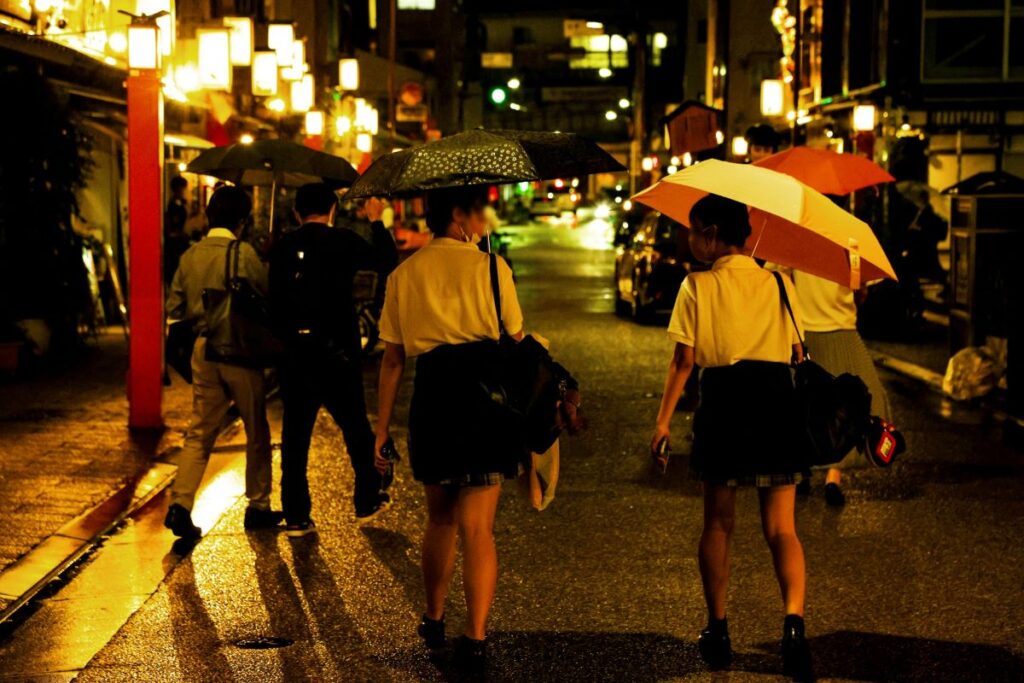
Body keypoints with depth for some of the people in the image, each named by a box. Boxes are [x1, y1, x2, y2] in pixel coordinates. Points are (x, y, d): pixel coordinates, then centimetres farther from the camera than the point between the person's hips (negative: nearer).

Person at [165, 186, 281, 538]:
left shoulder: (190, 256, 3)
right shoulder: (244, 254, -12)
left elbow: (174, 308, 7)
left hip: (203, 350, 4)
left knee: (199, 433, 8)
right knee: (257, 432, 11)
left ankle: (180, 503, -6)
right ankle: (258, 506, 18)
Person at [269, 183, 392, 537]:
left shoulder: (282, 247, 2)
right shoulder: (343, 241, -6)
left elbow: (274, 300, 4)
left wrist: (282, 339, 14)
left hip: (292, 354, 2)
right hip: (336, 351, -2)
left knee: (295, 432, 7)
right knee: (355, 427, 15)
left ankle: (295, 516, 6)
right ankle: (367, 500, 27)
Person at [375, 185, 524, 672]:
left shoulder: (403, 275, 8)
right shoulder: (490, 267, -1)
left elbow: (392, 359, 6)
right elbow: (516, 344, -1)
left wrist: (382, 426, 10)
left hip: (432, 396, 3)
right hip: (485, 393, -3)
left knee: (440, 518, 21)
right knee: (478, 526, -2)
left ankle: (433, 621, 33)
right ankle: (475, 638, -7)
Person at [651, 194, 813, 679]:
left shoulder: (697, 286, -2)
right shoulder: (779, 284, 7)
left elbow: (684, 360, -5)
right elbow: (797, 353, 8)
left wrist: (663, 419, 1)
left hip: (722, 403, -2)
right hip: (777, 401, 2)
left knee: (718, 522, 14)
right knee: (781, 527, 4)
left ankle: (717, 630, 19)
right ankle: (793, 620, -18)